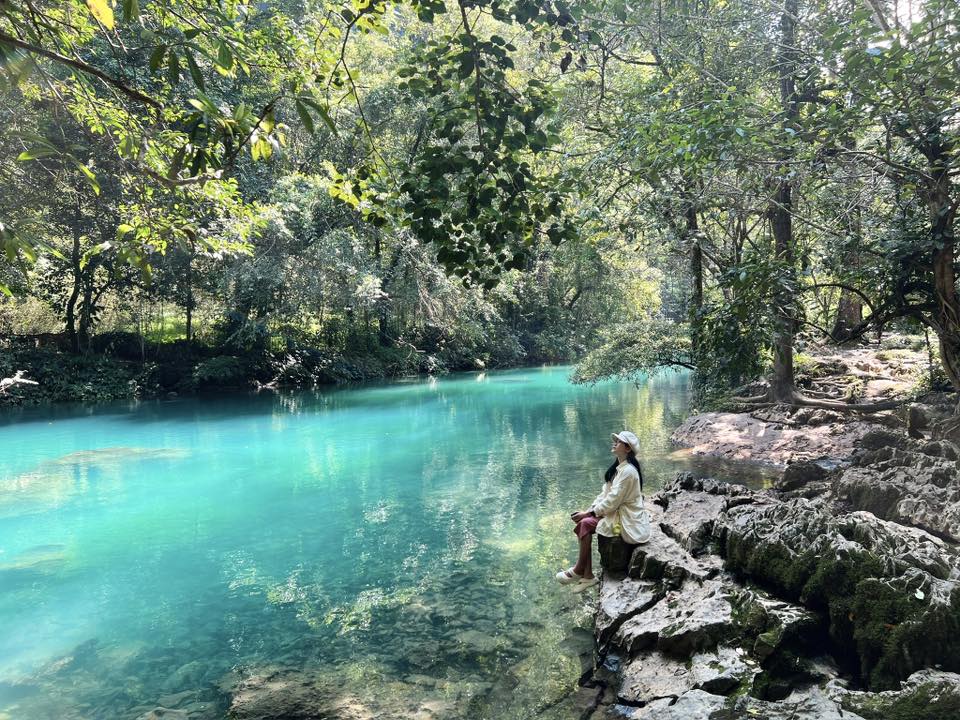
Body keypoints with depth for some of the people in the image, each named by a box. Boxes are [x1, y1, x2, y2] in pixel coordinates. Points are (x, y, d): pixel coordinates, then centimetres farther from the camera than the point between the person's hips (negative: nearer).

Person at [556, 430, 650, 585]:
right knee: (584, 522, -5)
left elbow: (612, 501, -21)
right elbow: (605, 494, 10)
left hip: (628, 522, -9)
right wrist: (588, 510, -2)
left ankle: (579, 571, 2)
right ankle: (587, 575, -2)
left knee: (586, 523, -15)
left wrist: (589, 513, -14)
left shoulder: (628, 471, -21)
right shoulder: (618, 468, 10)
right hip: (619, 514, 9)